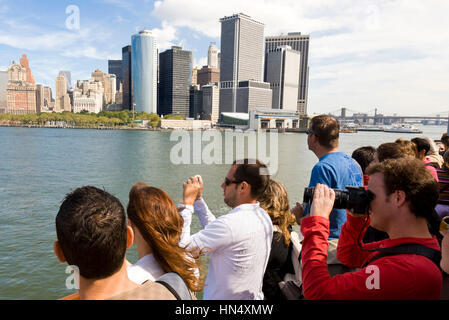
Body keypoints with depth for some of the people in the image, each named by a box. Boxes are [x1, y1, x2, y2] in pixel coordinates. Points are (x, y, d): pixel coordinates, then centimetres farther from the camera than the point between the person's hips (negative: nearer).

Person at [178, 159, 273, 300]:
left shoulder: (231, 223, -31)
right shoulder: (263, 216, -3)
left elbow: (182, 247, -27)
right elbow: (216, 233, 7)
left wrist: (187, 201, -20)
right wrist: (198, 199, 4)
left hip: (223, 296, -7)